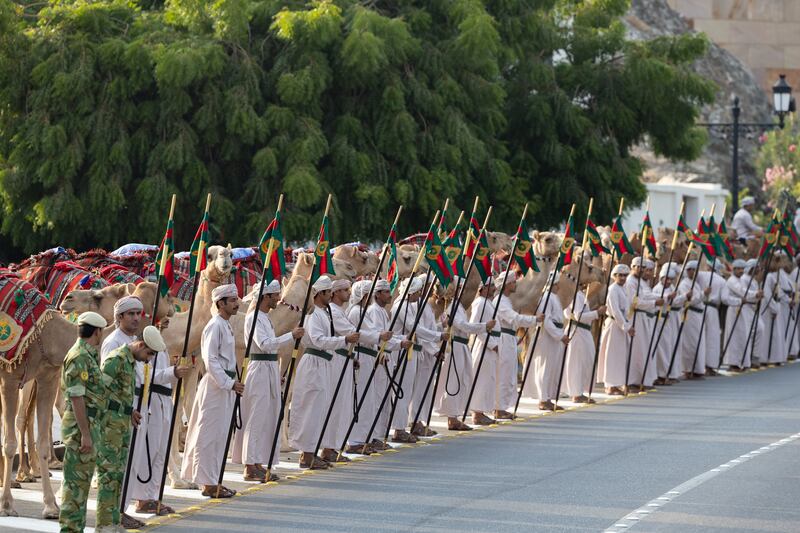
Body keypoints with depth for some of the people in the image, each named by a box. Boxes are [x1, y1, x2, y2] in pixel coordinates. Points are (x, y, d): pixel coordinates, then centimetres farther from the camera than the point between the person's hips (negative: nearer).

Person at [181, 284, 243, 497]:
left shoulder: (225, 325, 15)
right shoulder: (215, 326, -14)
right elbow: (211, 360, -19)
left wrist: (232, 382, 15)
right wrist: (229, 383, -19)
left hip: (225, 385, 10)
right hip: (215, 385, -10)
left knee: (220, 434, 12)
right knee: (210, 434, -4)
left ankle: (213, 481, 18)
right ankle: (209, 483, -1)